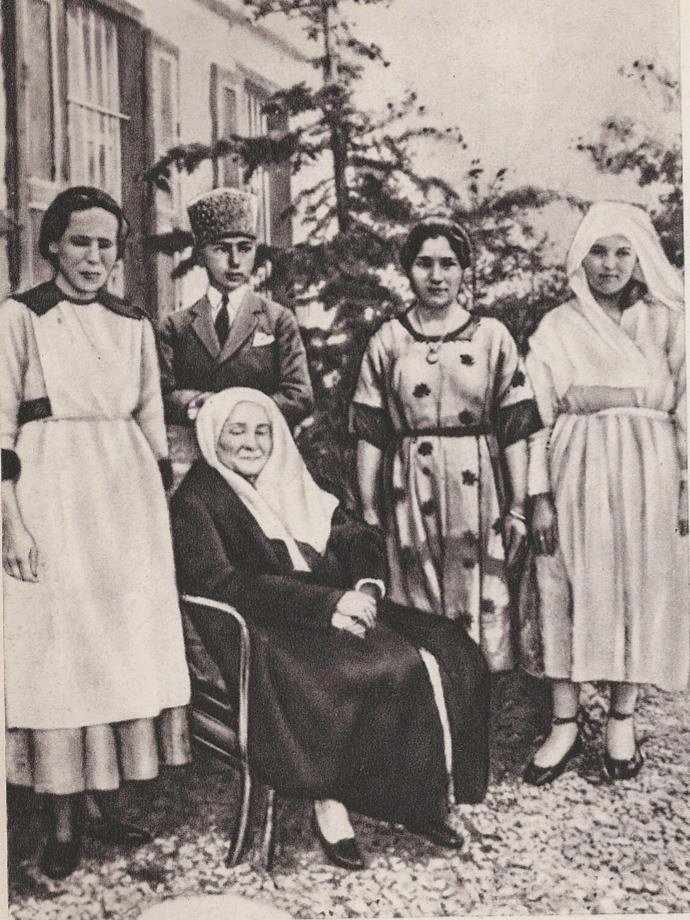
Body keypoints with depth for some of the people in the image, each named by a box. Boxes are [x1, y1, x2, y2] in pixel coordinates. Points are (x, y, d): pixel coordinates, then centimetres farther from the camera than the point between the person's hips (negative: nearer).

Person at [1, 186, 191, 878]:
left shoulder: (133, 323, 11)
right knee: (57, 647, 0)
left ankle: (103, 801, 21)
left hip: (127, 497, 4)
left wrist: (164, 505, 10)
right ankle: (63, 819, 11)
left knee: (126, 644, 7)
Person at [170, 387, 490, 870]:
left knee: (450, 652, -12)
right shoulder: (196, 499, -2)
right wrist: (328, 603, -22)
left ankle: (425, 795, -4)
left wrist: (366, 588, -11)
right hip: (263, 636, -7)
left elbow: (360, 539, 14)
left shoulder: (294, 485, 18)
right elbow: (220, 583, -16)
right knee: (391, 667, -28)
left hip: (335, 610, 7)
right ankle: (330, 804, -14)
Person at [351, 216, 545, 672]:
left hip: (477, 488, 0)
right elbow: (369, 435, 6)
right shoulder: (387, 342, 6)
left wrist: (518, 508, -1)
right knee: (415, 609, 4)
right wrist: (369, 511, 2)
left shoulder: (492, 336, 4)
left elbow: (515, 431, 3)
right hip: (409, 491, 1)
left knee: (481, 601, 1)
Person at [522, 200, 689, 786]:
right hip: (577, 474, 0)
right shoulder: (557, 327, 5)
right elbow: (536, 416, 1)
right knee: (568, 595, 1)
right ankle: (565, 726, 13)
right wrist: (540, 495, -5)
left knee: (641, 595, 5)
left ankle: (622, 719, 22)